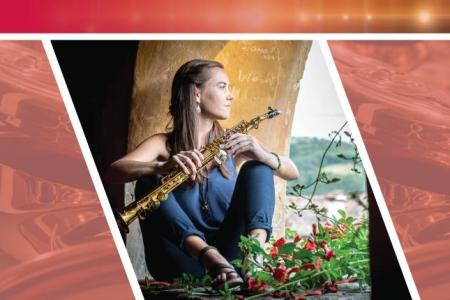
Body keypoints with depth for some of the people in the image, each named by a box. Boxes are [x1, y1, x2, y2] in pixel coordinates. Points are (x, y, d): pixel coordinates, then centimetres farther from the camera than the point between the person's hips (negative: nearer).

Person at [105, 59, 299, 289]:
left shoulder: (232, 145, 11)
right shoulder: (163, 144, 3)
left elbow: (293, 173, 2)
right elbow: (113, 173, -15)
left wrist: (264, 155, -20)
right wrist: (161, 167, -34)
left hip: (231, 251, 2)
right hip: (183, 266, -2)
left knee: (257, 166, -5)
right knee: (149, 182, -21)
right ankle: (211, 258, -44)